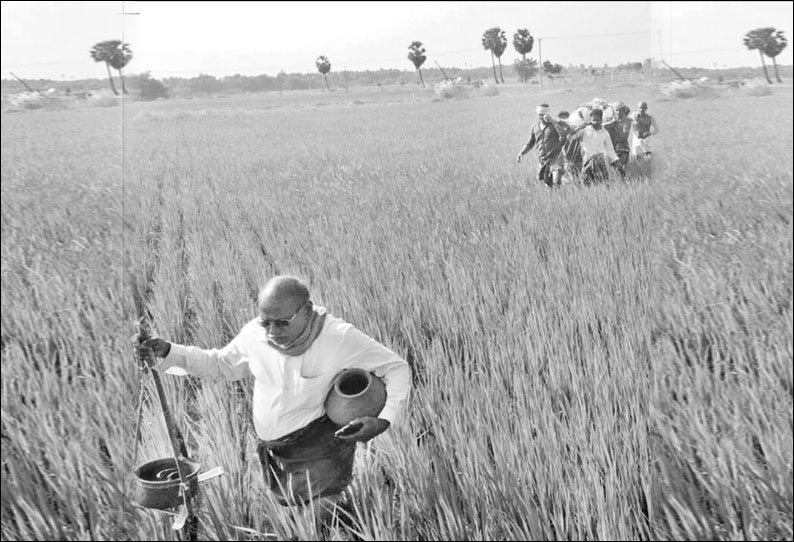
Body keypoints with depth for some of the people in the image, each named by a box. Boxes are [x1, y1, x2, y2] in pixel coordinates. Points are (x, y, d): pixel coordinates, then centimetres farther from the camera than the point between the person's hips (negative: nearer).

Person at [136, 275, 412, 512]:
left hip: (319, 455, -5)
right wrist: (167, 351, -2)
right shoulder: (255, 334, -10)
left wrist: (383, 420, -29)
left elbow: (397, 368, -14)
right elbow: (220, 363, 10)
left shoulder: (339, 337, -23)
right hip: (273, 456, 5)